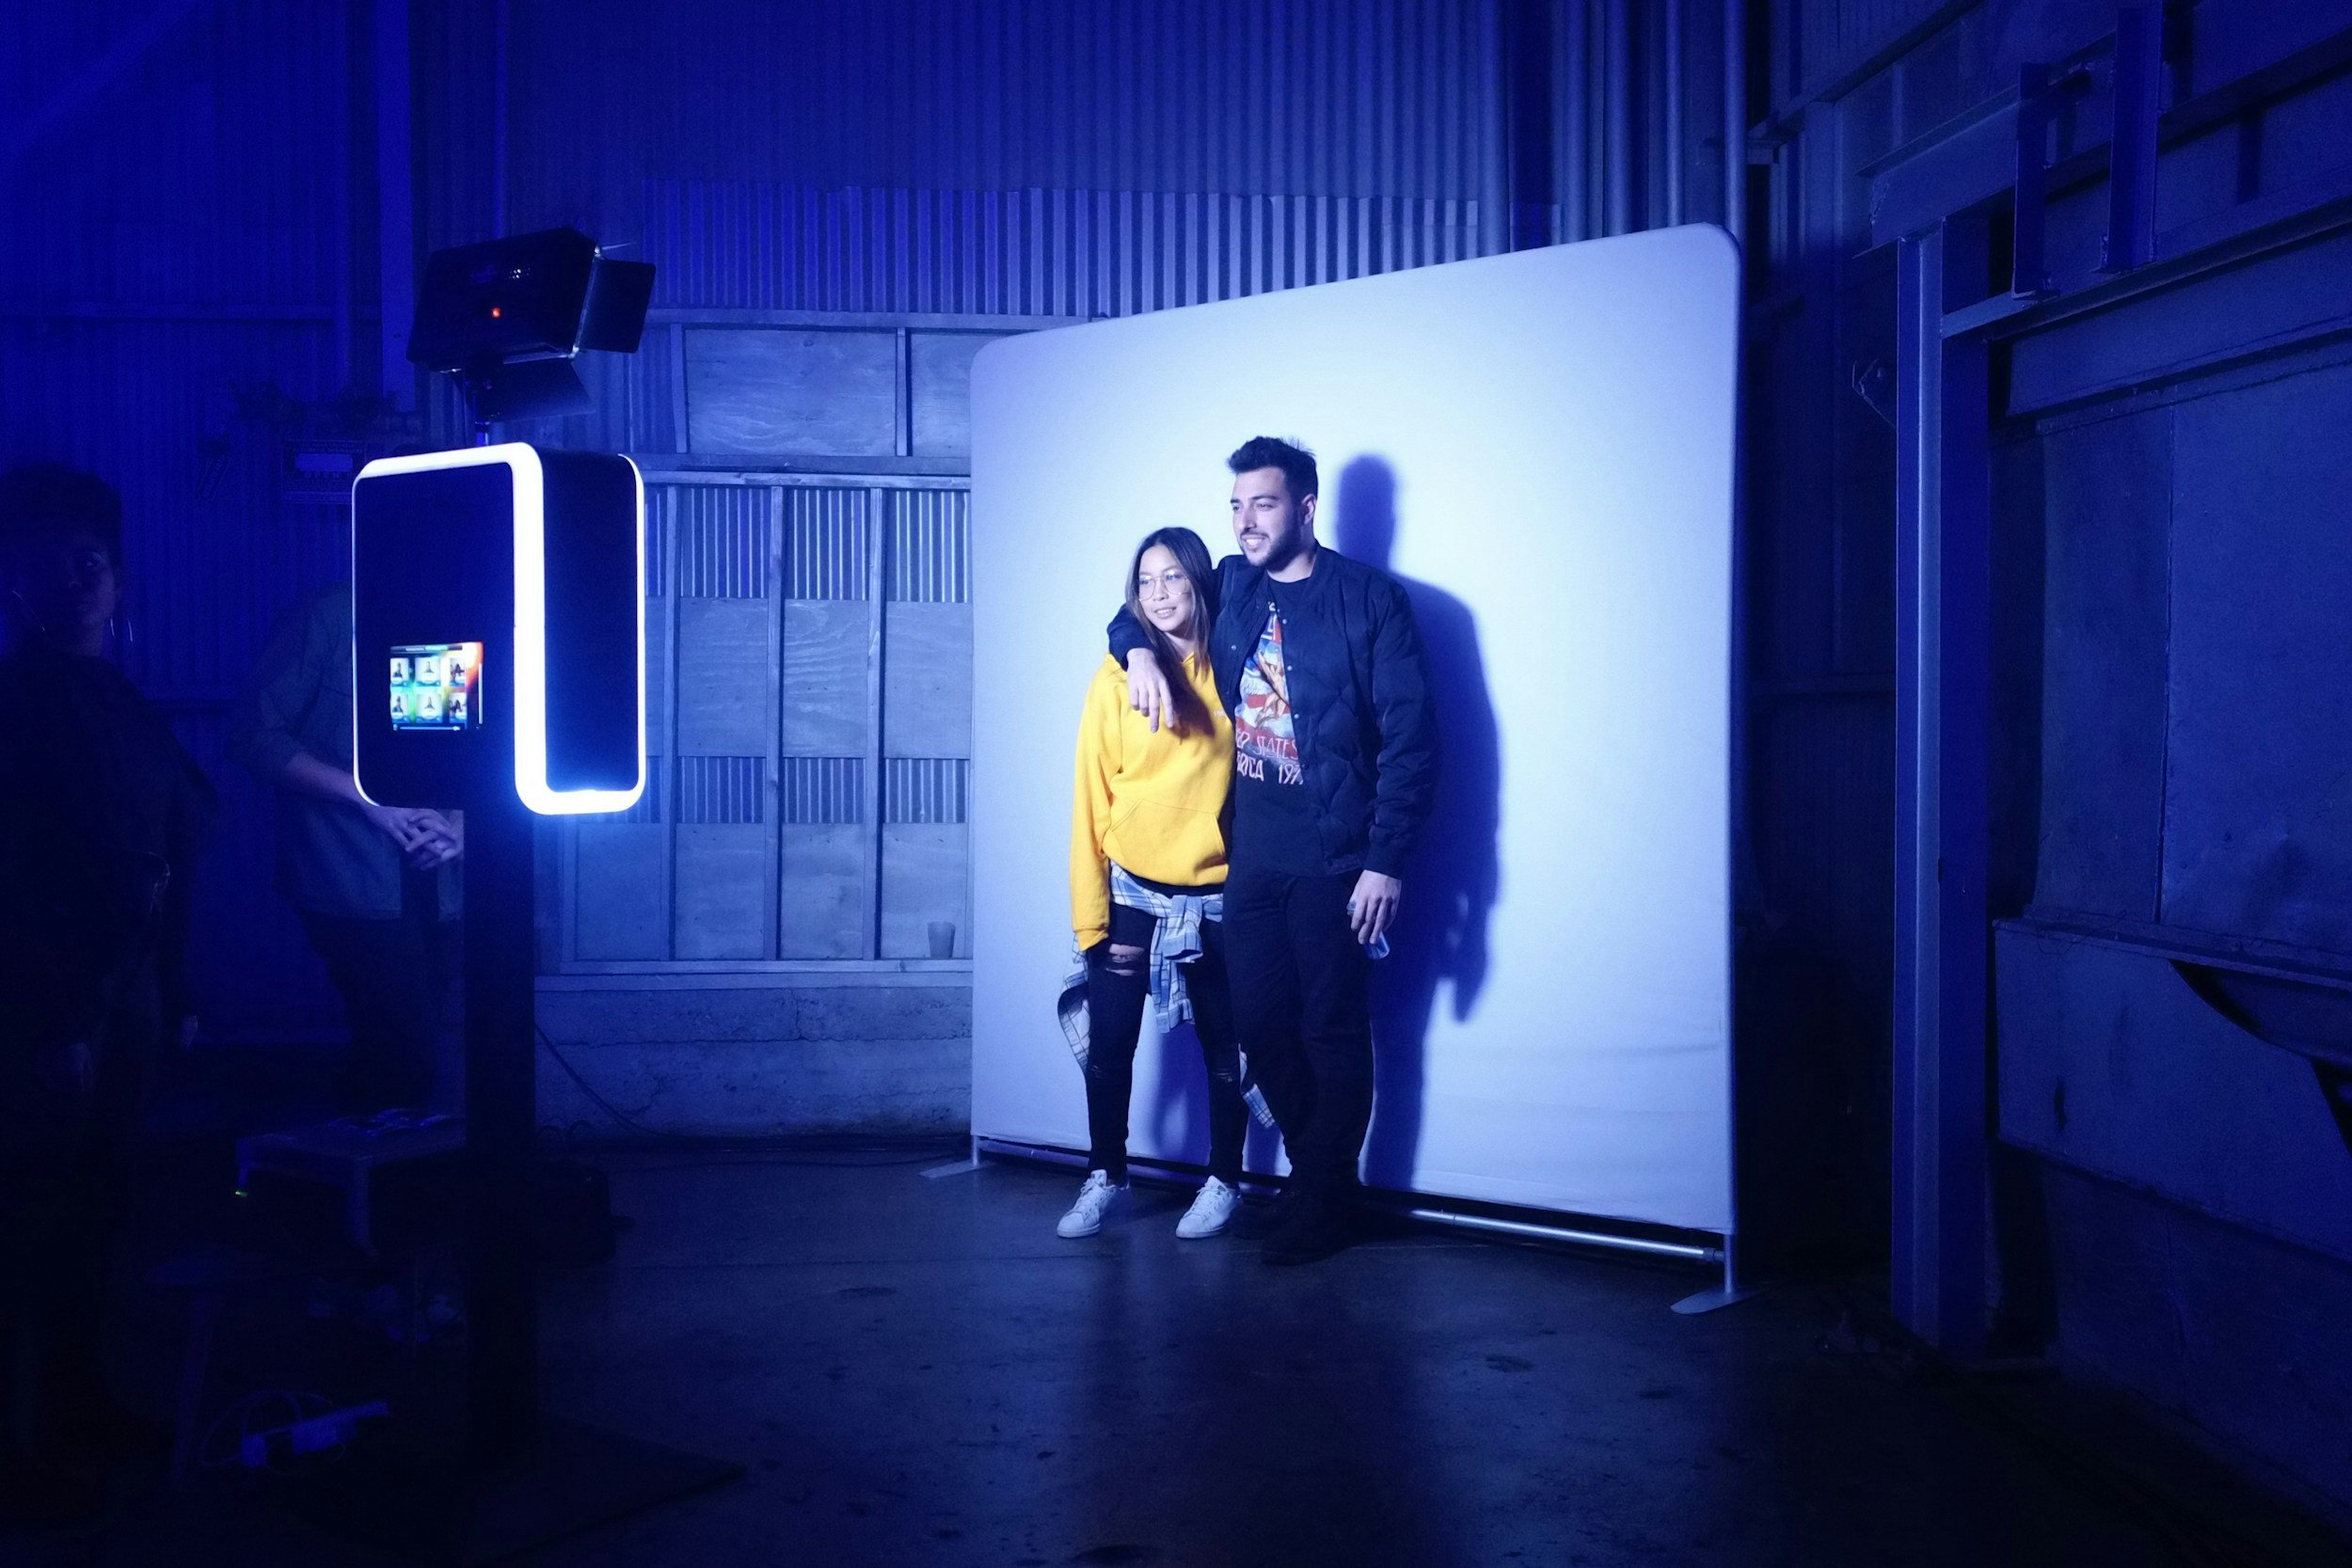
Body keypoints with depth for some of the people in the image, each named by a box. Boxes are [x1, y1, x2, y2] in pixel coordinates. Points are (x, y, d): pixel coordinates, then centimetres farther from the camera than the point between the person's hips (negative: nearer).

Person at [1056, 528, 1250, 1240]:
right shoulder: (1116, 679, -4)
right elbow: (1093, 802, -3)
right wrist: (1091, 916, -6)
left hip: (1217, 896, 0)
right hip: (1133, 894, 0)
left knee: (1222, 1046, 9)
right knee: (1108, 1044, 3)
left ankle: (1223, 1182, 25)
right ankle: (1105, 1177, 21)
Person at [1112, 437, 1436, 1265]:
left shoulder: (1370, 600, -5)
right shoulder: (1231, 587, 10)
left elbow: (1410, 739, -8)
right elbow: (1137, 609, 25)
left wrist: (1385, 861, -14)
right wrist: (1140, 648, 0)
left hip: (1334, 863, -5)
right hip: (1251, 858, 5)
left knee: (1333, 1034, 3)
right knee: (1262, 1028, 9)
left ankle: (1324, 1202, 17)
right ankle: (1315, 1175, 27)